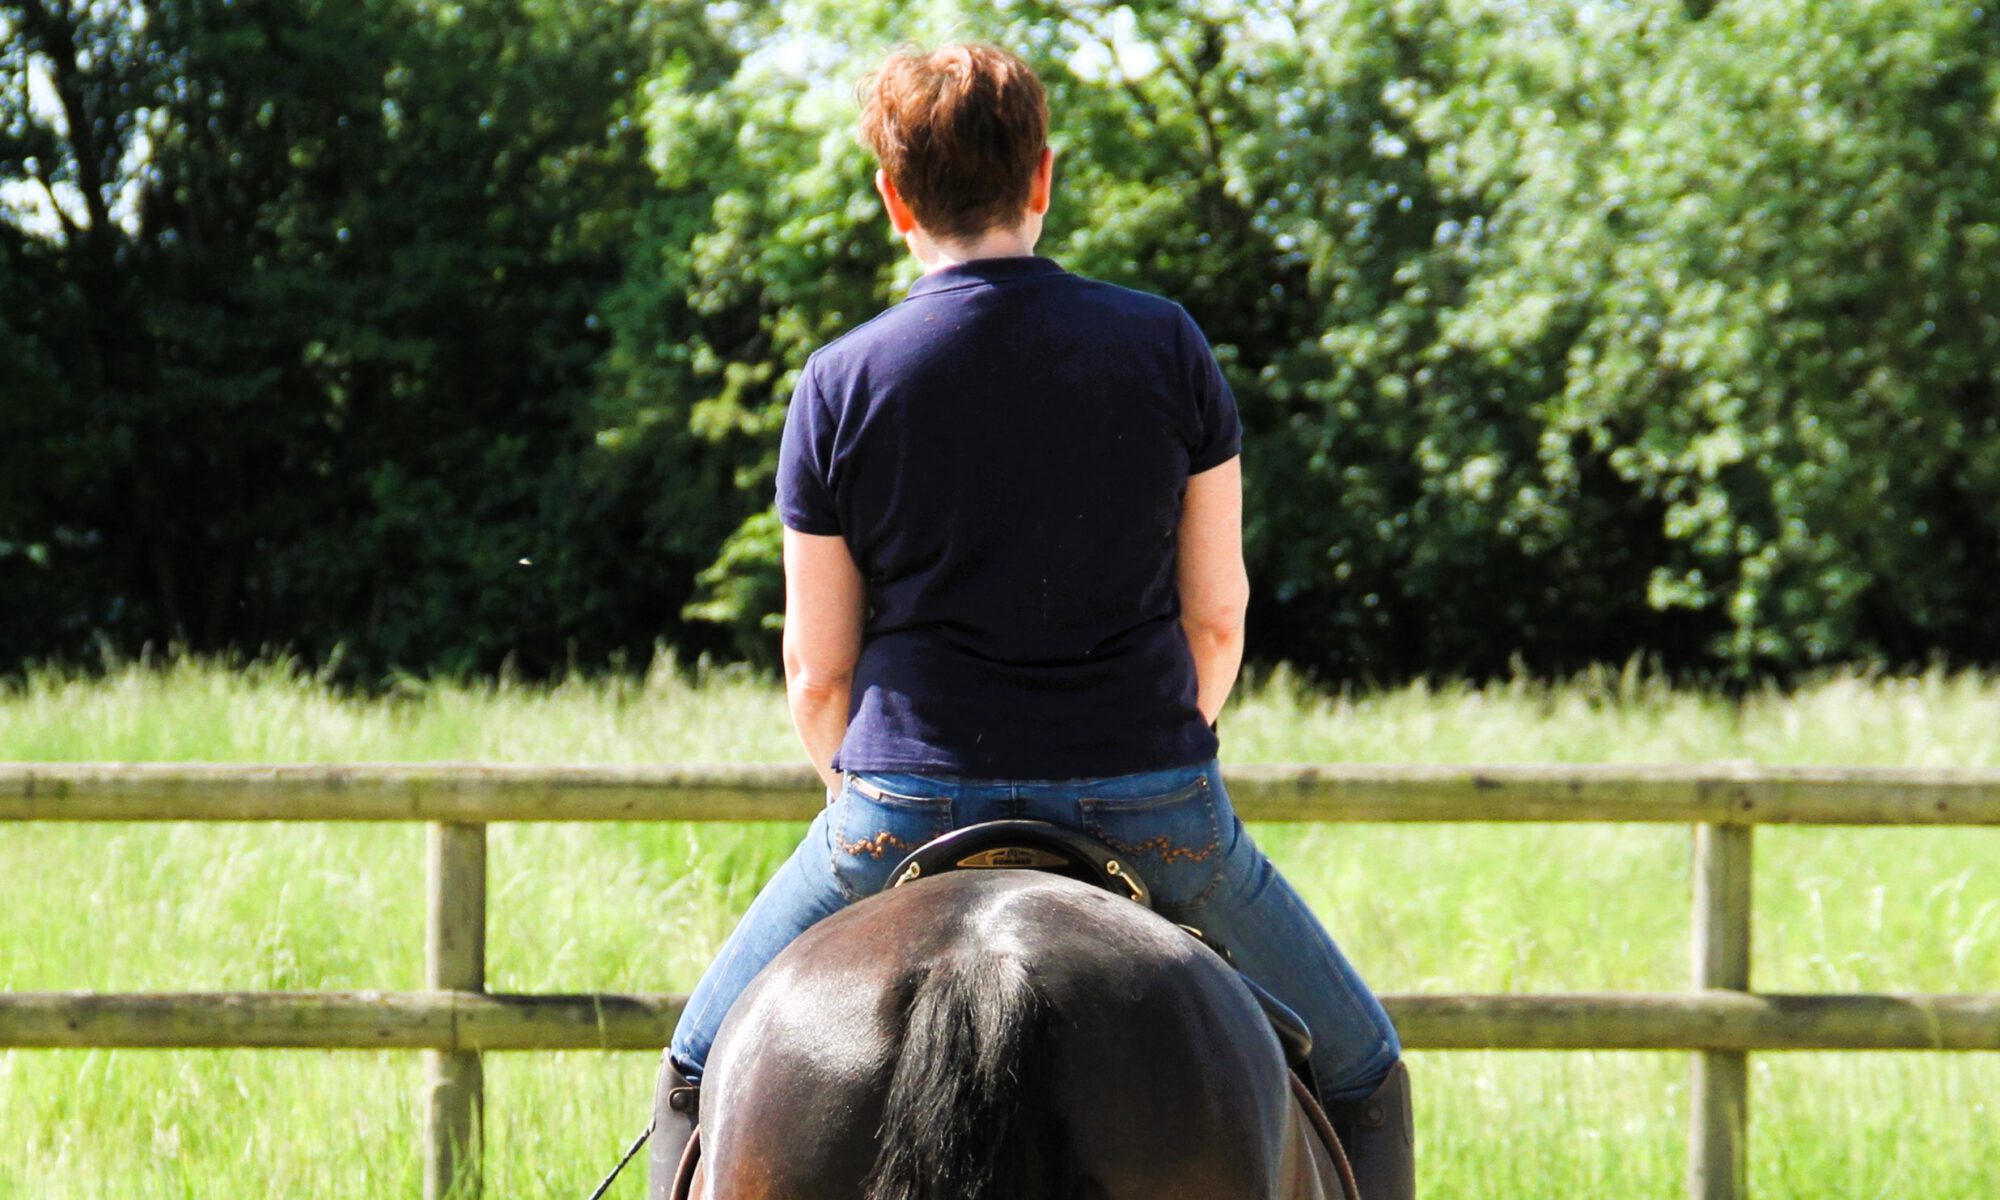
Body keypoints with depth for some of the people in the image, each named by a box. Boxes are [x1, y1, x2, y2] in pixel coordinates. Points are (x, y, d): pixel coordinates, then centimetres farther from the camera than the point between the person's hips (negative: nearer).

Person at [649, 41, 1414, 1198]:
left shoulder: (840, 383, -3)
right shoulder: (1165, 344, -1)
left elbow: (817, 673, 1)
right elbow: (1218, 612, 4)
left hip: (909, 805, 0)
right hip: (1156, 808, 0)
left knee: (705, 1078, 21)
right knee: (1363, 1081, 19)